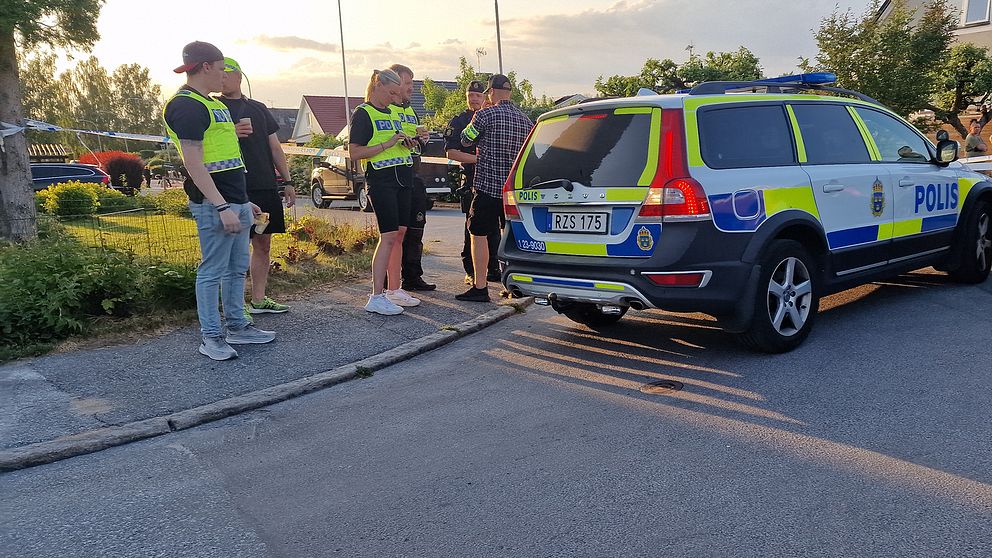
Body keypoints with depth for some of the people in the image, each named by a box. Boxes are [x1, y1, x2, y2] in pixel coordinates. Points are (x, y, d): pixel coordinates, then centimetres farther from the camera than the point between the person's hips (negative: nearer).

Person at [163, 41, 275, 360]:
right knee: (213, 271, -3)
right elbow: (194, 164, -19)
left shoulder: (211, 104, 19)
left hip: (235, 202, 10)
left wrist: (243, 201, 22)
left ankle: (237, 326, 24)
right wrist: (222, 207, -24)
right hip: (214, 205, -10)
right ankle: (211, 337, 6)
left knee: (237, 268, 14)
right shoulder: (186, 106, -12)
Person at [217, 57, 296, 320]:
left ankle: (258, 300, 19)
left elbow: (275, 147, 19)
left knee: (263, 244, 9)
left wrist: (287, 182, 13)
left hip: (266, 187, 6)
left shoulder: (258, 108, 18)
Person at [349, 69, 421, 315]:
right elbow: (354, 152, -13)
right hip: (381, 180, -8)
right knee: (388, 237, -12)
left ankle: (394, 290, 17)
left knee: (399, 234, 9)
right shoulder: (363, 114, -6)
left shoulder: (393, 112, 19)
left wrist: (407, 142, 7)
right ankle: (376, 297, -9)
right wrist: (388, 144, -17)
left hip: (402, 179, 8)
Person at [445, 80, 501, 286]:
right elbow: (451, 153, -8)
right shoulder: (458, 122, 3)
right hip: (472, 180, -5)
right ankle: (471, 272, 1)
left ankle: (493, 269, 16)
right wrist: (478, 158, -15)